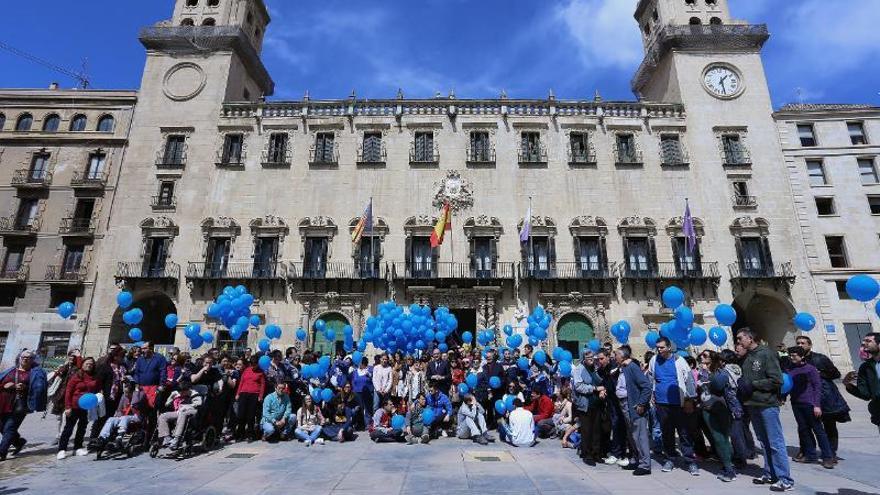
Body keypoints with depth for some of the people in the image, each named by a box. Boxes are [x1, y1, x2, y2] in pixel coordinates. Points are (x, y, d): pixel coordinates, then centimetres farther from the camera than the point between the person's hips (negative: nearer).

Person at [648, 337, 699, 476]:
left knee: (684, 433, 2)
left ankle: (691, 462, 10)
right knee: (666, 432, 11)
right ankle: (670, 459, 23)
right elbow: (650, 380, 14)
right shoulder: (654, 361, 3)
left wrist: (689, 400, -6)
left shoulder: (678, 360, -6)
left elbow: (689, 379, -4)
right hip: (661, 404, 3)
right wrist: (652, 396, 13)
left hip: (678, 403, -3)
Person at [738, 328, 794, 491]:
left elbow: (777, 380, -14)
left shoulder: (766, 353, -8)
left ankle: (785, 479, 4)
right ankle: (770, 474, 21)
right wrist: (743, 385, 2)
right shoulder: (746, 358, 12)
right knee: (764, 443, 13)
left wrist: (754, 384, -14)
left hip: (767, 405, -7)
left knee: (776, 443, -3)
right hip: (753, 405, 7)